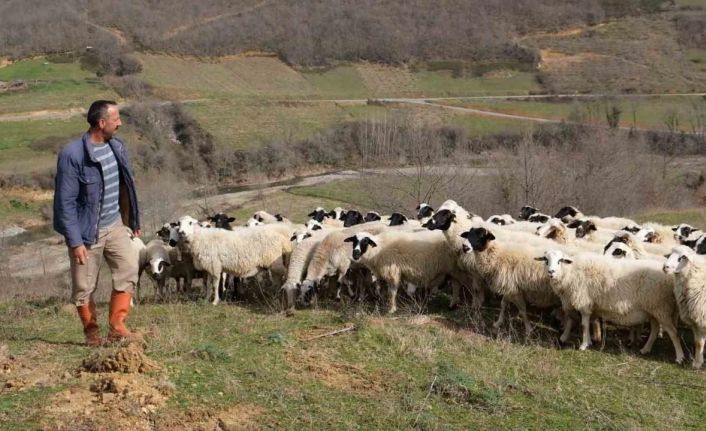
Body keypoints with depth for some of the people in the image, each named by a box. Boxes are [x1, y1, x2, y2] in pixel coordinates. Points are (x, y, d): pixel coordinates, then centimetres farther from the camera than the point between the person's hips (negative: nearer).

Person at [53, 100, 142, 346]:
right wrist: (75, 241, -18)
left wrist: (134, 222, 15)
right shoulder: (72, 155, -19)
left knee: (128, 270, -10)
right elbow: (65, 202, -17)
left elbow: (126, 187, 13)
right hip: (87, 231, -5)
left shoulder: (117, 148, 2)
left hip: (115, 225, 5)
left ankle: (117, 326, -3)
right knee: (84, 287, 6)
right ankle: (92, 332, 24)